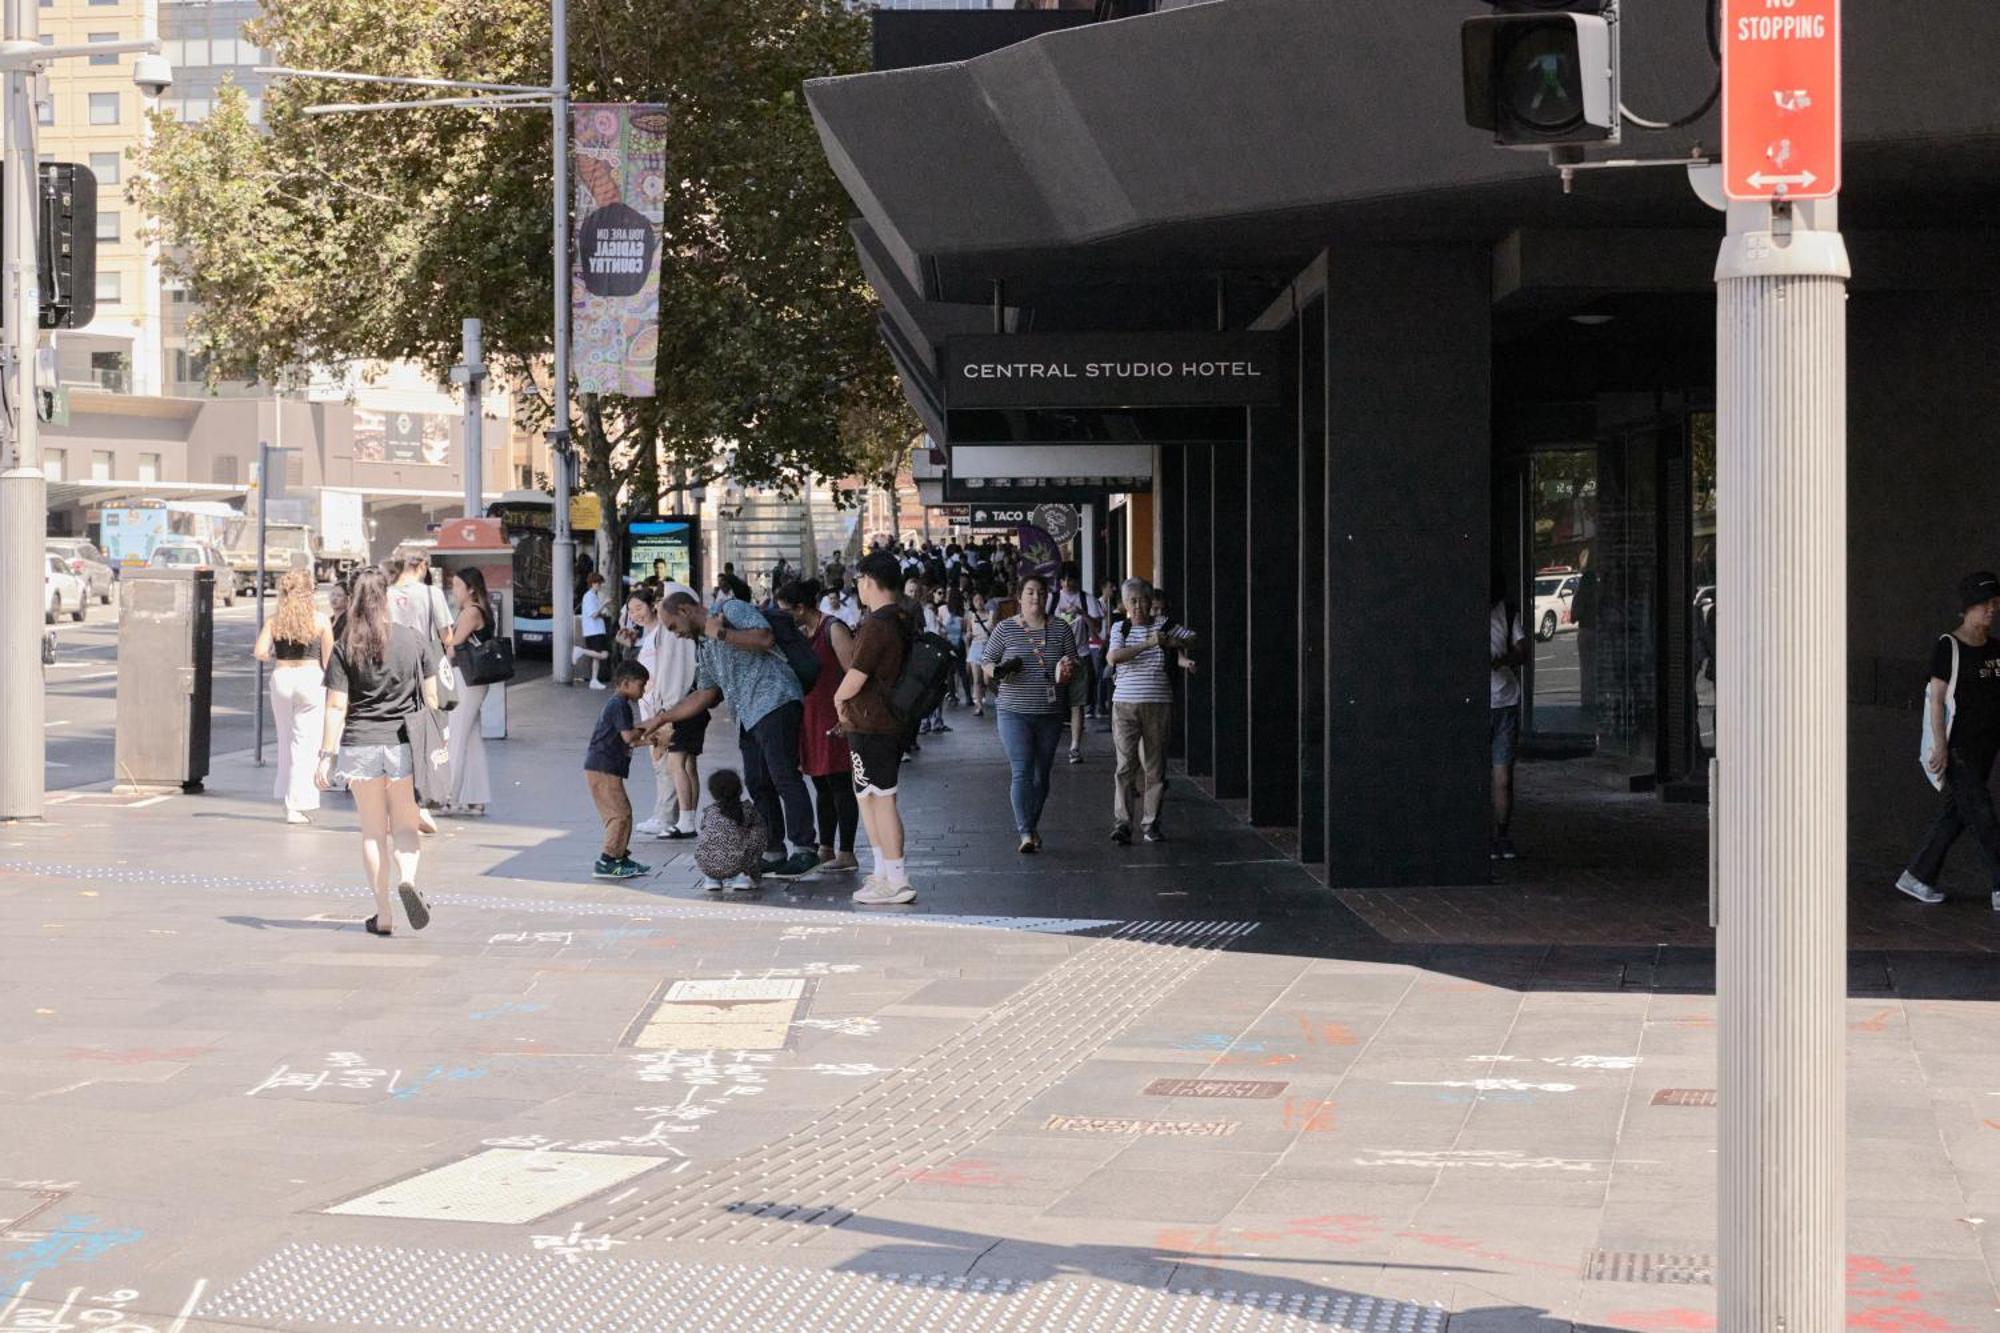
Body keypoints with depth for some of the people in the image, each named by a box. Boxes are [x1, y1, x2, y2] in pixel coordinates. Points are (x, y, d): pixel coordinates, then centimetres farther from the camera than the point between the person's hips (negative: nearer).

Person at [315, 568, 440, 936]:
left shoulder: (345, 647, -4)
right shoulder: (413, 640, 0)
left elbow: (336, 707, -6)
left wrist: (326, 757, -2)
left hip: (359, 746, 0)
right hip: (404, 743, 0)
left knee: (373, 832, 9)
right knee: (405, 827, 12)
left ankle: (383, 915, 10)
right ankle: (407, 879, -18)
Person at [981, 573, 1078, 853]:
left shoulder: (1060, 630, 6)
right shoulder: (1005, 629, 0)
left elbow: (1074, 666, 10)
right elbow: (986, 662, 5)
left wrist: (1067, 671, -13)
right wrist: (999, 671, -17)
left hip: (1050, 714, 3)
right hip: (1015, 712, -3)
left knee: (1042, 774, 9)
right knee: (1022, 772, -12)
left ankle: (1032, 825, 24)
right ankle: (1026, 833, -17)